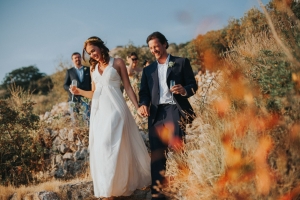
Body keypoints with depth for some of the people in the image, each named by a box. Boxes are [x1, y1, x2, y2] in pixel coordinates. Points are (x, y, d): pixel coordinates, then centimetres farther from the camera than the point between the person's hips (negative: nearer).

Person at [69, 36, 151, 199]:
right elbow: (94, 93, 17)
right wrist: (80, 92, -1)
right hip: (98, 112, 5)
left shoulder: (117, 63, 3)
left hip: (115, 109, -5)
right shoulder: (93, 68, 16)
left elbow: (128, 87, 2)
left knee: (110, 146, -10)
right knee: (99, 149, 1)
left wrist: (138, 107, -4)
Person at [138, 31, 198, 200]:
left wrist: (184, 90, -18)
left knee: (177, 149, -10)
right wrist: (143, 104, -6)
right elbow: (144, 92, 15)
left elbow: (193, 85, 4)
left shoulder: (182, 62, 10)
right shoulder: (148, 70, 21)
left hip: (176, 110, -3)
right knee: (157, 154, 1)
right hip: (156, 113, 4)